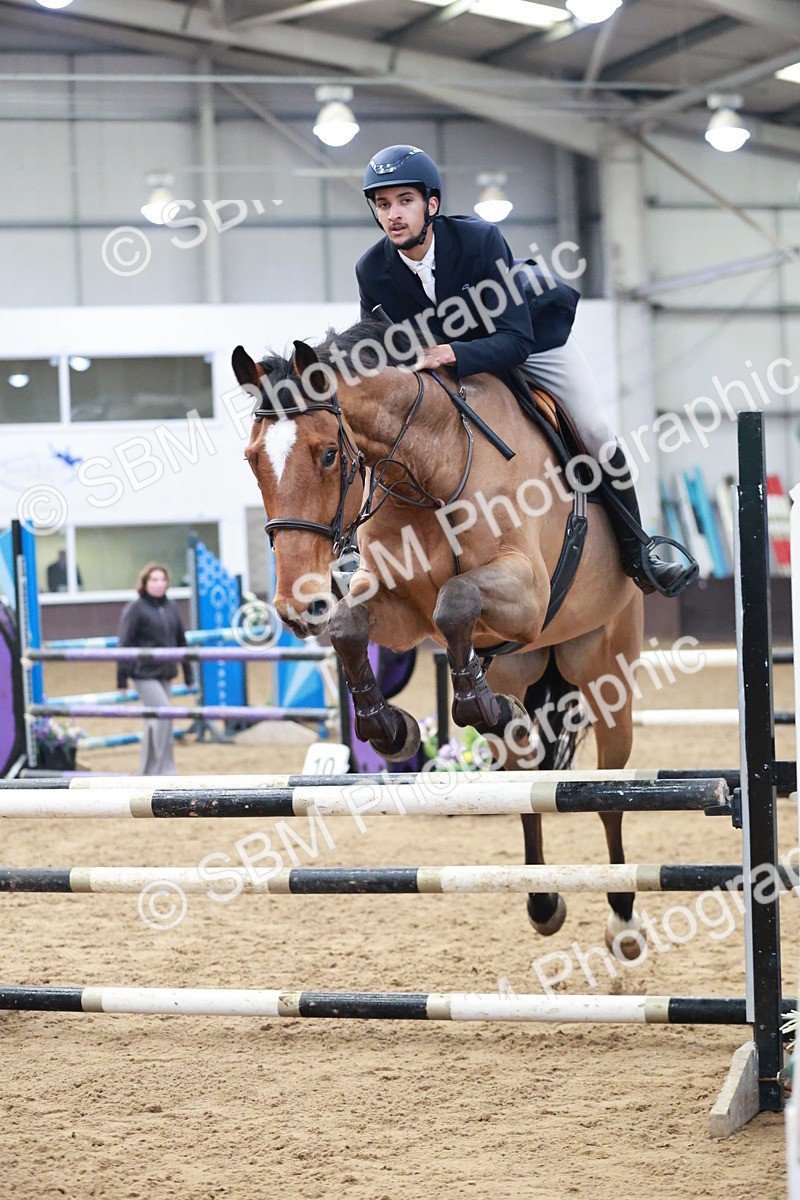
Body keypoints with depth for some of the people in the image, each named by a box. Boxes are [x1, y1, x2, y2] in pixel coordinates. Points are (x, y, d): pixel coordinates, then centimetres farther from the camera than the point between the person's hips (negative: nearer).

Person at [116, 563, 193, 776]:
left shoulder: (171, 608, 11)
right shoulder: (135, 608, -7)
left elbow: (181, 642, 16)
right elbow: (125, 644, -9)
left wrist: (188, 674, 16)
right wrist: (122, 678, -13)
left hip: (164, 674, 6)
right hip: (144, 673, -6)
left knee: (154, 722, 12)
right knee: (163, 714, -15)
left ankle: (148, 773, 20)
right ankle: (164, 769, -9)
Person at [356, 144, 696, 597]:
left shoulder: (481, 239, -36)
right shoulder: (372, 271, -25)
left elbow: (515, 340, -40)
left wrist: (451, 354, -56)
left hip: (536, 339, -3)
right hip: (455, 364, 3)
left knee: (597, 434, -10)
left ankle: (638, 551, 6)